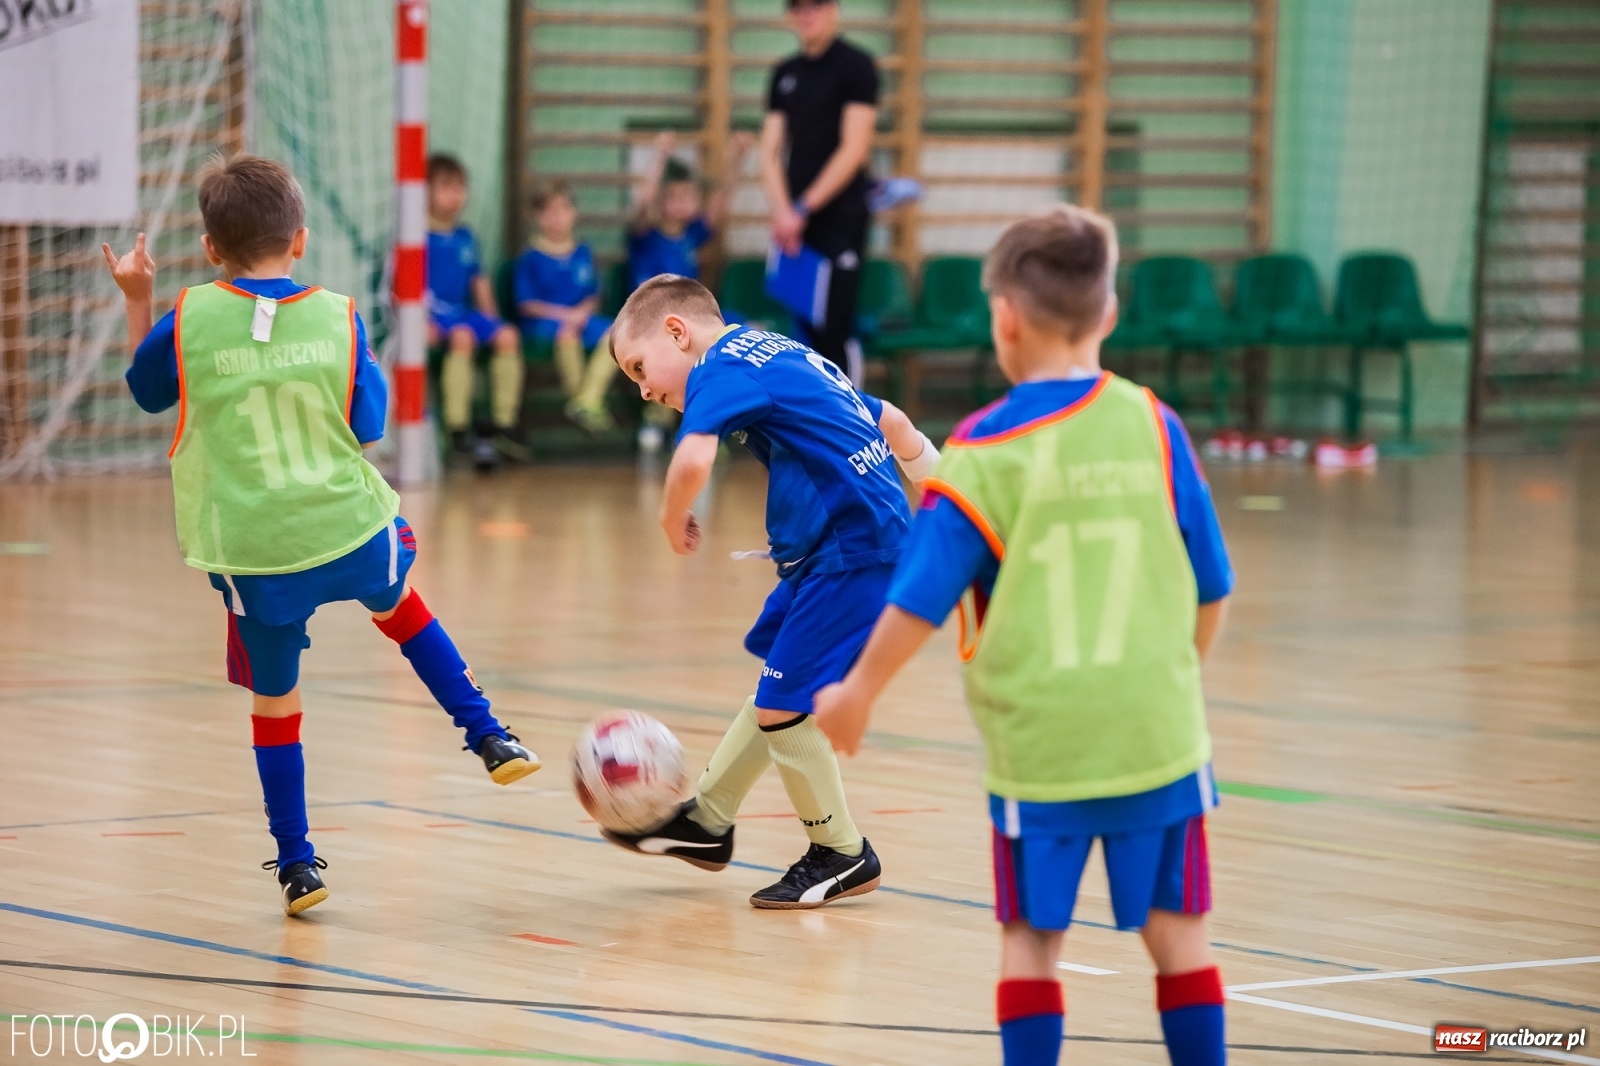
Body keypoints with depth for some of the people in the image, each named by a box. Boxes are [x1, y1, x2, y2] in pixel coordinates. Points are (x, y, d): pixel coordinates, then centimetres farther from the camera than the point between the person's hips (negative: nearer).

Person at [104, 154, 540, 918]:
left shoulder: (188, 319, -5)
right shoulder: (339, 318, -2)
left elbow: (147, 391, 14)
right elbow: (367, 429, 5)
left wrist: (136, 301, 22)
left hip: (252, 553, -1)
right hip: (350, 530, 1)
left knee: (274, 702, 14)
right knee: (399, 607, 33)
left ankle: (296, 864, 17)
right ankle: (490, 739, 29)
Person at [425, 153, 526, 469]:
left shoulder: (465, 238, 17)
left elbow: (479, 282, 21)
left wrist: (489, 318, 7)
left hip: (463, 312, 6)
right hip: (429, 316, -6)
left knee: (506, 335, -18)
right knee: (462, 336, -35)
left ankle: (504, 425, -14)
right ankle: (458, 429, -34)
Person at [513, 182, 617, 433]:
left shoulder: (583, 253, 12)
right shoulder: (531, 258, -2)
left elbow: (593, 296, 14)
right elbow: (526, 304, -5)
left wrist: (582, 312, -9)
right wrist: (564, 314, -15)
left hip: (579, 316, 5)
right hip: (542, 320, -5)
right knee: (567, 333, -39)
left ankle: (587, 401, -24)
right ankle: (577, 396, -23)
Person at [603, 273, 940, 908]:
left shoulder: (720, 369, -11)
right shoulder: (781, 355, 18)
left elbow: (693, 460, -30)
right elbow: (891, 422, 25)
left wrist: (674, 520, -10)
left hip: (851, 551, -10)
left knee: (782, 706, -3)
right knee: (772, 684, 20)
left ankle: (841, 856, 12)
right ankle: (707, 821, 33)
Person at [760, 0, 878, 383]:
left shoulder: (856, 65, -3)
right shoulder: (785, 74, 14)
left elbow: (854, 149, -10)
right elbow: (770, 150, 11)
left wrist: (804, 209, -13)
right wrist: (782, 210, -7)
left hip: (840, 219, -5)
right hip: (795, 223, 5)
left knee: (835, 332, -9)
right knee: (805, 330, 5)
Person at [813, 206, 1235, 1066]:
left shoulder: (985, 451, -9)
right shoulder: (1153, 428, -1)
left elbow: (919, 601, -9)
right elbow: (1211, 590, 6)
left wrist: (857, 694, 6)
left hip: (1038, 741, -2)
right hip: (1158, 734, 2)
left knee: (1030, 939, 8)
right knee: (1178, 932, 10)